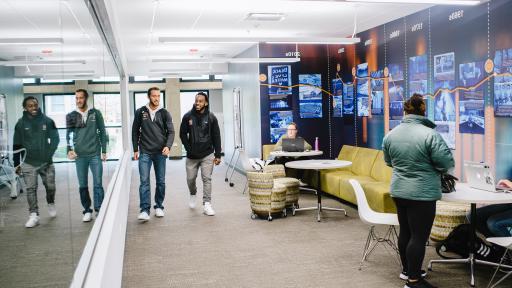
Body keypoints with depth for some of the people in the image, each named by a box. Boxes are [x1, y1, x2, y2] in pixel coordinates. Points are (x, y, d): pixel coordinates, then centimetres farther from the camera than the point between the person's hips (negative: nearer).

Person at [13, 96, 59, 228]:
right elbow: (16, 145, 5)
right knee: (31, 189, -2)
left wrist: (49, 155, -15)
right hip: (29, 163, 0)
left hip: (46, 162, 0)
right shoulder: (21, 123, 1)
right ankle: (34, 215, 4)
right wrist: (16, 164, 4)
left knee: (50, 187, 9)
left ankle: (51, 204, 37)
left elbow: (55, 139, -2)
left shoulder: (48, 121, -1)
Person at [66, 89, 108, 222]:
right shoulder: (72, 116, 5)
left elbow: (102, 132, 4)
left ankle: (99, 210, 6)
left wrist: (104, 151, 0)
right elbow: (69, 134, 6)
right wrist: (69, 149, -10)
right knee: (83, 185, 6)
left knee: (98, 184, 0)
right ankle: (87, 211, 16)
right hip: (79, 155, 2)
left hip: (95, 154, -1)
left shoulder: (95, 113, 2)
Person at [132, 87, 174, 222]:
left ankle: (159, 206, 21)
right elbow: (135, 131, 8)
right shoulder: (140, 112, 4)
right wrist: (135, 149, 4)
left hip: (160, 153, 1)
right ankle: (145, 210, -8)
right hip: (145, 152, -1)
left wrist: (168, 146, -18)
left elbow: (170, 131, -1)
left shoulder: (164, 113, 3)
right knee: (144, 181, -8)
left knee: (161, 181, 7)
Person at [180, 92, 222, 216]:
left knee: (207, 179, -6)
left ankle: (207, 204, -2)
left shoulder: (211, 117, -2)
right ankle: (193, 194, 41)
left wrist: (217, 155, -3)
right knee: (190, 179, 11)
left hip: (207, 155, -1)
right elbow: (183, 134, 5)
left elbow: (216, 137, 0)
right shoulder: (187, 116, -2)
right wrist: (188, 148, -5)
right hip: (191, 155, 2)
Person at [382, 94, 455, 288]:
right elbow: (447, 163, -14)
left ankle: (407, 270, 32)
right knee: (419, 236, 1)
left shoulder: (391, 135, 2)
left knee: (405, 231, 18)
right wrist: (428, 166, 6)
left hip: (399, 190, 6)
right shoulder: (430, 135, -17)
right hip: (422, 193, -6)